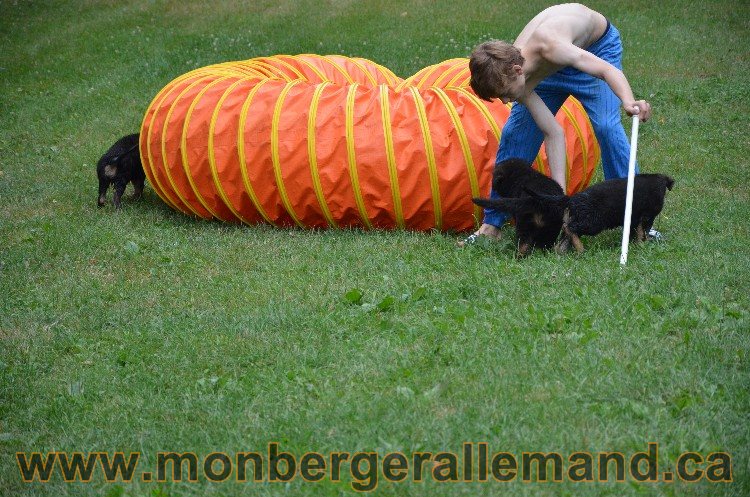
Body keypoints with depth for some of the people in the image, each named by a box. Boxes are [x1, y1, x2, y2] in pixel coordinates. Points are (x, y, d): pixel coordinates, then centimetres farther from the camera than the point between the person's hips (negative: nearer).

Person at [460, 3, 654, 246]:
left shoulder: (547, 46, -45)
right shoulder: (511, 74, -26)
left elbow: (607, 70, -49)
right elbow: (553, 133, -25)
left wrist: (629, 102, -69)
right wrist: (559, 191, -30)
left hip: (599, 44, -4)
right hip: (552, 69, 4)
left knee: (607, 126, -24)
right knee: (514, 133, -5)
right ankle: (491, 224, 5)